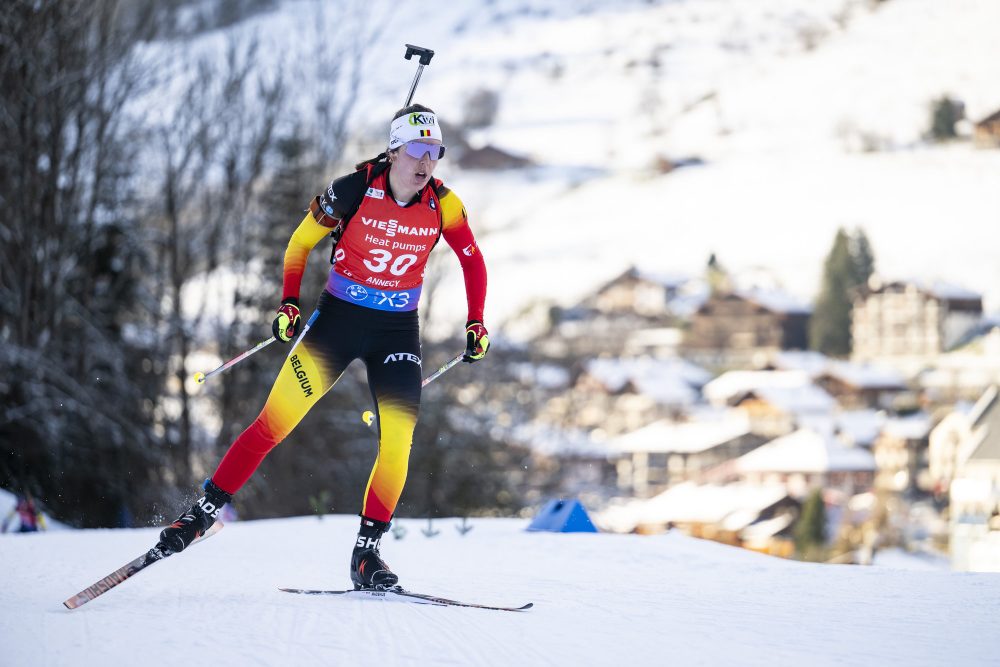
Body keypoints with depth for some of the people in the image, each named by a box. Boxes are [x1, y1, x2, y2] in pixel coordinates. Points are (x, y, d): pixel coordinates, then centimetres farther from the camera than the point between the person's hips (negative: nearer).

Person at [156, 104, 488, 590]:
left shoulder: (442, 204, -7)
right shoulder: (353, 189, -15)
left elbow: (472, 262, 9)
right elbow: (302, 242, -2)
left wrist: (476, 324, 3)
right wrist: (289, 303, -9)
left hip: (397, 331, 2)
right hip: (337, 318, -2)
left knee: (398, 441, -11)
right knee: (275, 422, -8)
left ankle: (367, 552, -1)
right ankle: (206, 510, 3)